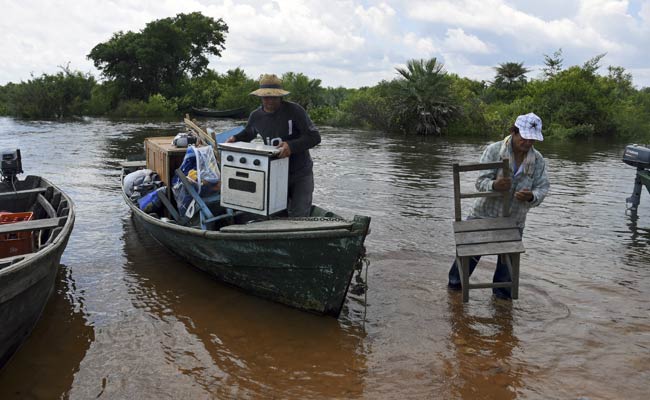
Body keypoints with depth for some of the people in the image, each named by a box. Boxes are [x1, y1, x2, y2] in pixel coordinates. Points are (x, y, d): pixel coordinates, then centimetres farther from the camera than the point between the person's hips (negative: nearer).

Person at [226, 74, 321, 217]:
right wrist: (235, 138, 2)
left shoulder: (294, 110, -14)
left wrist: (292, 146, -33)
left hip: (300, 174, -4)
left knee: (298, 217, -5)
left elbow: (314, 137, -19)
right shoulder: (256, 116, 1)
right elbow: (248, 133, 24)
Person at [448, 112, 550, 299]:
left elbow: (543, 188, -5)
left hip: (514, 221, 3)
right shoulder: (494, 150, -14)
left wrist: (532, 196, -30)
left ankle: (502, 290, 37)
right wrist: (494, 185, -42)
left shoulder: (538, 160, -4)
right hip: (484, 214, -2)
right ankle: (455, 282, 33)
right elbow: (480, 182, -18)